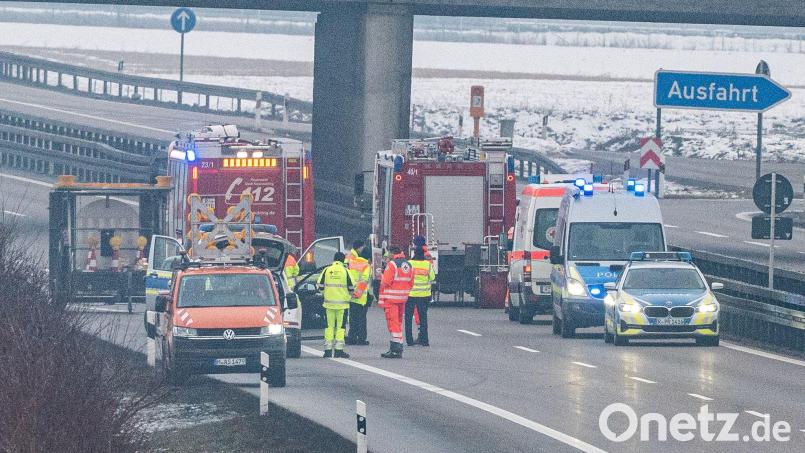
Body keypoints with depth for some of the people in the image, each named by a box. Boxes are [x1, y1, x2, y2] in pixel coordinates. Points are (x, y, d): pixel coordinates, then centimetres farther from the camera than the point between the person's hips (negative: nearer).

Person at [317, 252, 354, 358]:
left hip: (329, 302, 2)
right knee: (341, 326, 2)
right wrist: (349, 296, 17)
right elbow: (351, 288, -2)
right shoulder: (345, 271, -4)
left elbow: (320, 286, 4)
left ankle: (328, 349, 7)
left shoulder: (327, 270, 2)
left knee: (329, 326, 8)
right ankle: (339, 349, -2)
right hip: (342, 303, -2)